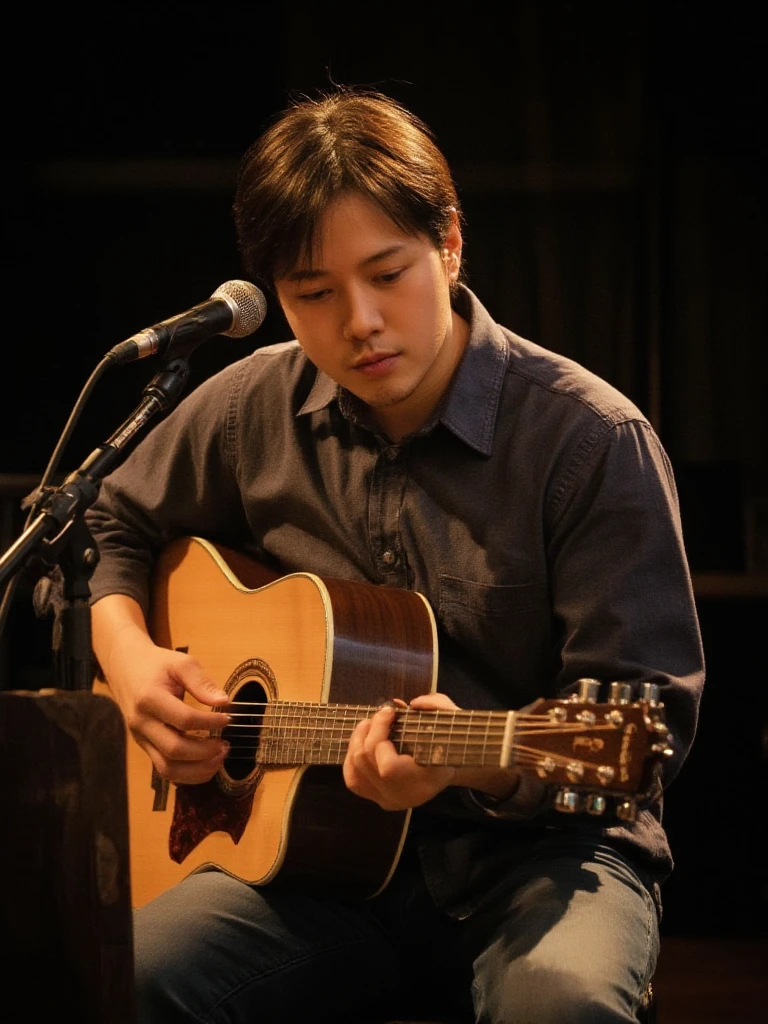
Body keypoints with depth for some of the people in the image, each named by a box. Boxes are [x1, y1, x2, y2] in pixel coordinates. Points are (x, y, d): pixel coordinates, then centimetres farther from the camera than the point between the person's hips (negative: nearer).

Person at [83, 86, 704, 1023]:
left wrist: (477, 762, -31)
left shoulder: (590, 439, -10)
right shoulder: (251, 411, 6)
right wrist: (129, 659, 4)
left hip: (538, 846, -3)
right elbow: (116, 529, 25)